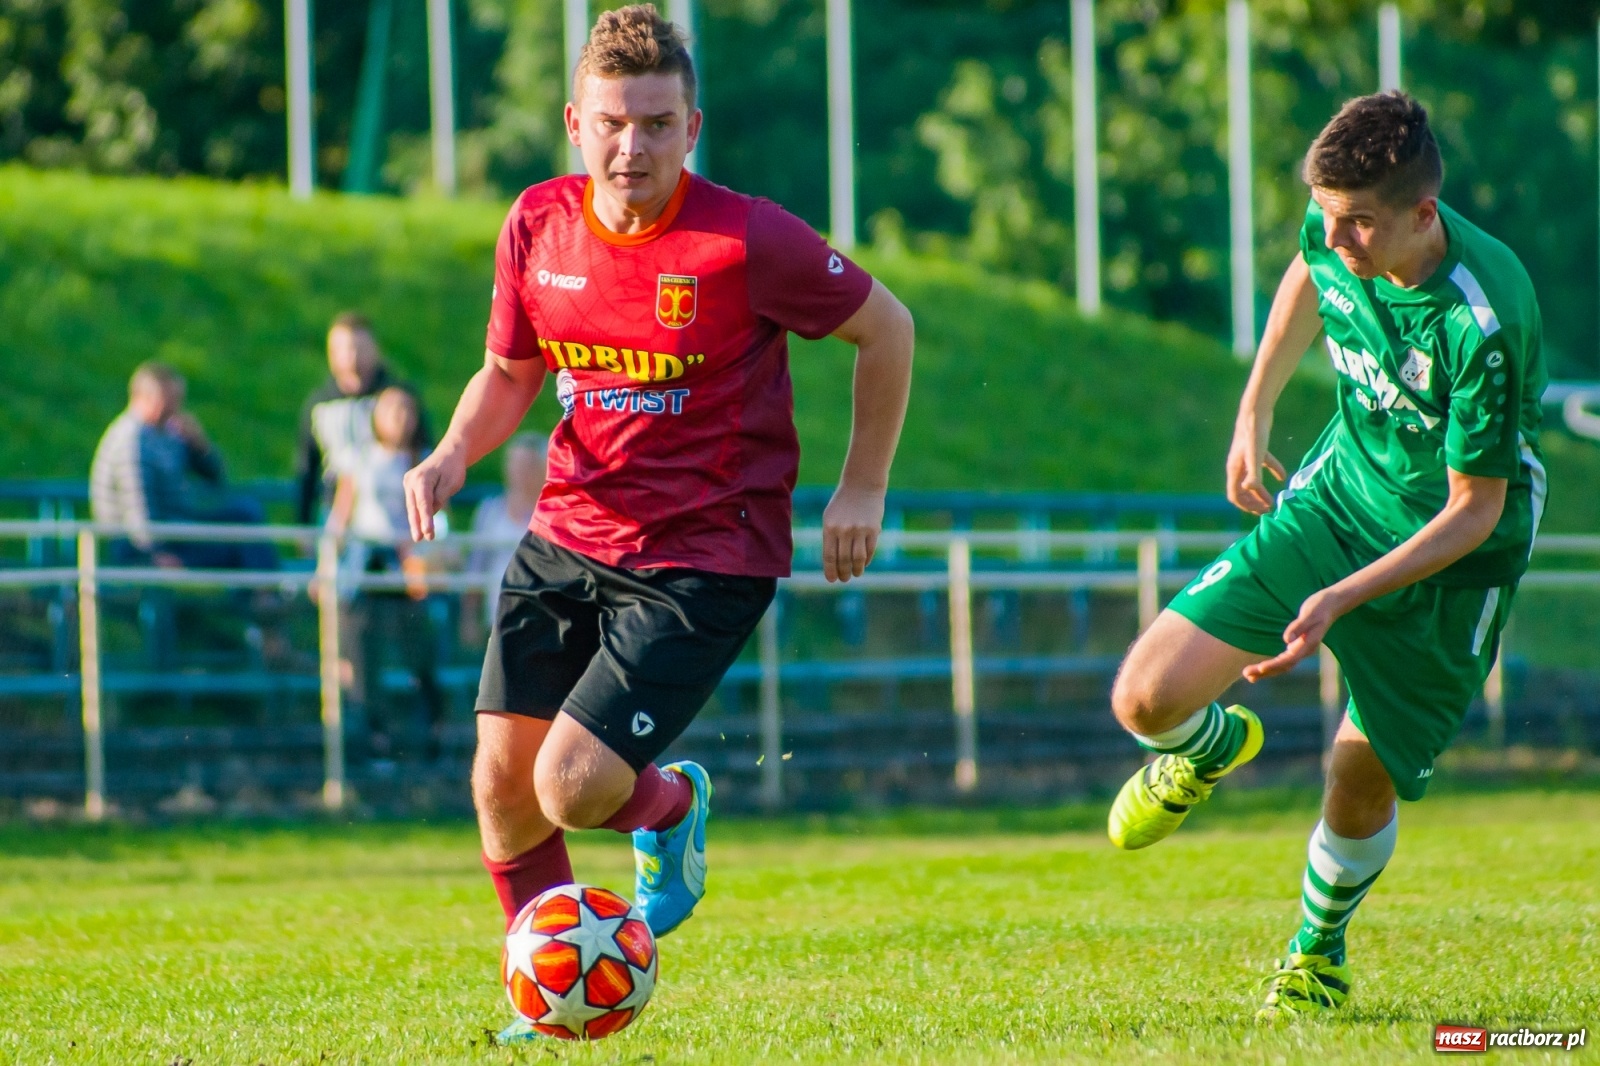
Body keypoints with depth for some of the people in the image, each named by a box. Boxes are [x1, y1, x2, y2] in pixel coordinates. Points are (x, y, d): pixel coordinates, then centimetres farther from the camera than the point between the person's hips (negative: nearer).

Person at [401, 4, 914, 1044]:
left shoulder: (748, 242, -17)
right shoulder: (538, 228, -2)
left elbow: (886, 327, -2)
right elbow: (510, 372, 14)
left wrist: (863, 488, 0)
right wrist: (453, 454, -6)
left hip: (704, 558, -5)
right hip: (567, 535, 5)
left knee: (572, 790, -16)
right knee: (500, 784, -1)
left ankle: (671, 804, 22)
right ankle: (551, 999, 23)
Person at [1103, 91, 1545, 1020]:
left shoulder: (1484, 325, -34)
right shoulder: (1336, 237, -17)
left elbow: (1475, 511, -25)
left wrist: (1340, 599, -32)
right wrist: (1255, 413, 16)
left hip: (1448, 559, -4)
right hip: (1336, 494, 4)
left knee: (1359, 795, 4)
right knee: (1147, 700, -9)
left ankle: (1319, 955, 37)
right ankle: (1214, 749, 29)